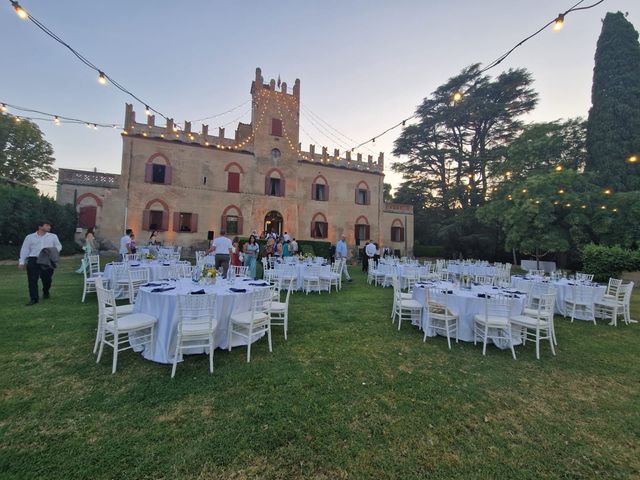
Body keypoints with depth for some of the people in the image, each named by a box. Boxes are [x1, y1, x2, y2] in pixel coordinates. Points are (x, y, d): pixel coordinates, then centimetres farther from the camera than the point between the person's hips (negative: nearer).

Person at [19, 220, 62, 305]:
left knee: (47, 279, 4)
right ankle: (33, 298, -1)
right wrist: (22, 262, 4)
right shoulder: (29, 237, 11)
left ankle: (46, 292, 31)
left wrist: (52, 251, -7)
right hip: (33, 260, 0)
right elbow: (24, 250, 10)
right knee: (32, 280, -6)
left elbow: (59, 246, 15)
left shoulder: (53, 236, 14)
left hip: (47, 260, 0)